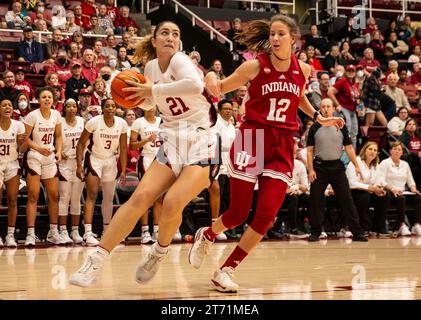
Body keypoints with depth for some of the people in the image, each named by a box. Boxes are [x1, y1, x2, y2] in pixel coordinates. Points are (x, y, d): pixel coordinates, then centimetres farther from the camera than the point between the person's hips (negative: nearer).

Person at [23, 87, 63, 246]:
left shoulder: (56, 115, 5)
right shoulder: (32, 115, -10)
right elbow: (25, 138, -10)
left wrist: (58, 152, -1)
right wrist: (39, 148, -23)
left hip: (50, 158, 5)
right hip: (33, 157, -5)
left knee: (54, 195, 6)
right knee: (33, 196, -7)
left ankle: (53, 232, 17)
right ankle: (30, 233, -7)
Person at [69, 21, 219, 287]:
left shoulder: (179, 60, -12)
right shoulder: (151, 66, 9)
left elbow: (195, 85, -35)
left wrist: (153, 90, -26)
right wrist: (138, 94, 4)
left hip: (200, 147, -5)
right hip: (171, 144, 5)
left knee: (173, 202, -25)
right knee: (141, 196, -14)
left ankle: (158, 254, 5)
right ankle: (96, 262, -14)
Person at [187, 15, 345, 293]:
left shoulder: (303, 69, 5)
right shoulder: (255, 66, -6)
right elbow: (221, 88, 3)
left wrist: (319, 118, 17)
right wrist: (211, 79, -18)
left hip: (283, 147, 3)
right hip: (251, 140, -3)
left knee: (267, 215, -9)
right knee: (238, 214, 0)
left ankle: (226, 270, 3)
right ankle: (206, 236, 35)